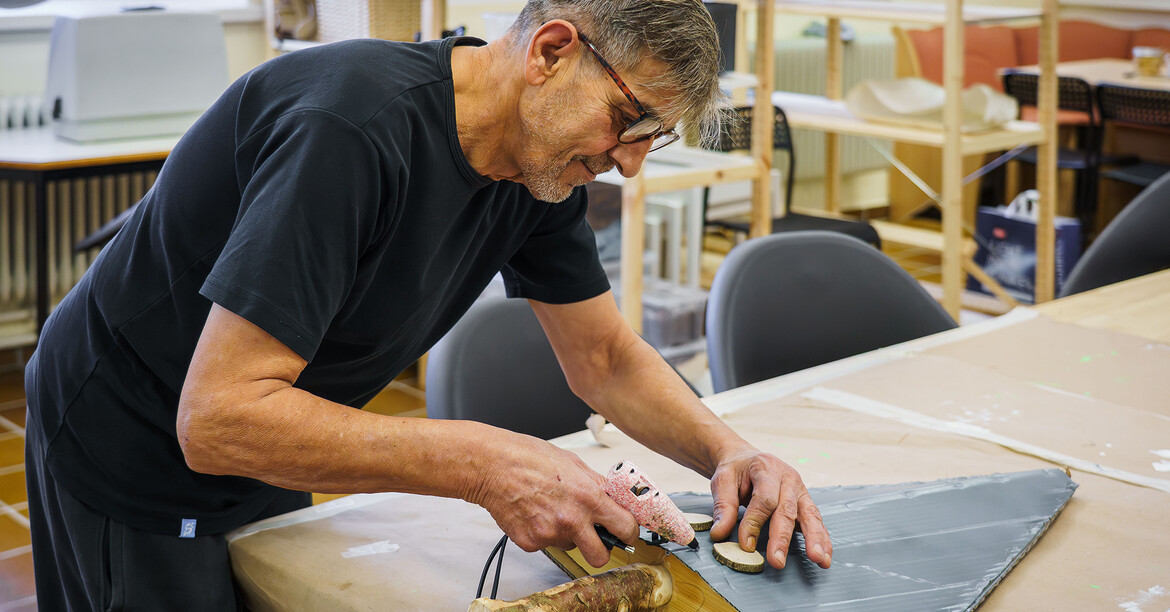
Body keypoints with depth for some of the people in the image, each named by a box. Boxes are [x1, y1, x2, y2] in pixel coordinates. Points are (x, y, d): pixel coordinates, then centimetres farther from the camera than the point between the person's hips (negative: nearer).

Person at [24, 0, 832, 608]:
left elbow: (606, 358, 3)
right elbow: (218, 418, -37)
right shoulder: (356, 127, -35)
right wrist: (486, 465, -40)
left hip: (260, 461, 7)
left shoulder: (542, 163, -8)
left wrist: (728, 450, -16)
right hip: (136, 462, -7)